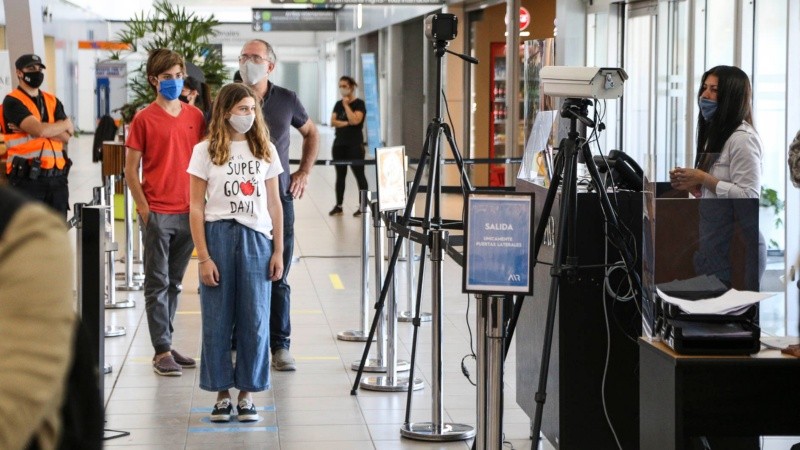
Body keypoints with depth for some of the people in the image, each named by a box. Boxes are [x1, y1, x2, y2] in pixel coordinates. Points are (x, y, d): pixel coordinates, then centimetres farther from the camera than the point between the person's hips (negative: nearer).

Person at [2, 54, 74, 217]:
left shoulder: (52, 101, 15)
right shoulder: (13, 102, -5)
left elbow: (66, 136, 1)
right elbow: (39, 130, -18)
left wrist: (33, 129, -12)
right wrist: (65, 124, 1)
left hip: (57, 177, 6)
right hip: (27, 178, -6)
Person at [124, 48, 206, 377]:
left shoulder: (195, 116, 8)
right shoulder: (144, 119, -3)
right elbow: (131, 170, -2)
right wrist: (144, 208, -9)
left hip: (188, 212, 4)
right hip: (157, 213, -4)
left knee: (174, 283, 11)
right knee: (158, 283, 0)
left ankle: (166, 343, 19)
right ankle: (162, 351, 2)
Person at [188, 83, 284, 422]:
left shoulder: (265, 150, 10)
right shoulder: (206, 151, 1)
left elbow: (274, 203, 12)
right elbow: (196, 207, -1)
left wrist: (278, 251, 5)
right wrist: (203, 257, -7)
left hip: (256, 238, 2)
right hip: (218, 235, -2)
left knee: (255, 320, 0)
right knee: (217, 321, 1)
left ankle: (247, 394, 10)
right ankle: (222, 393, 11)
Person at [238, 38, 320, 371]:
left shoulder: (287, 100, 5)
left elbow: (311, 134, 22)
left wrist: (304, 172, 12)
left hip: (278, 197, 1)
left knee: (277, 277, 2)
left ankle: (280, 346, 8)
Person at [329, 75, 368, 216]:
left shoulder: (359, 104, -5)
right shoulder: (338, 104, 12)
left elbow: (355, 120, -19)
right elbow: (333, 121, 2)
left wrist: (346, 105, -12)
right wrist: (346, 123, -12)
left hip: (355, 145, -6)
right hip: (339, 144, 6)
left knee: (359, 175, -4)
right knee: (340, 175, 9)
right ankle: (338, 206, 14)